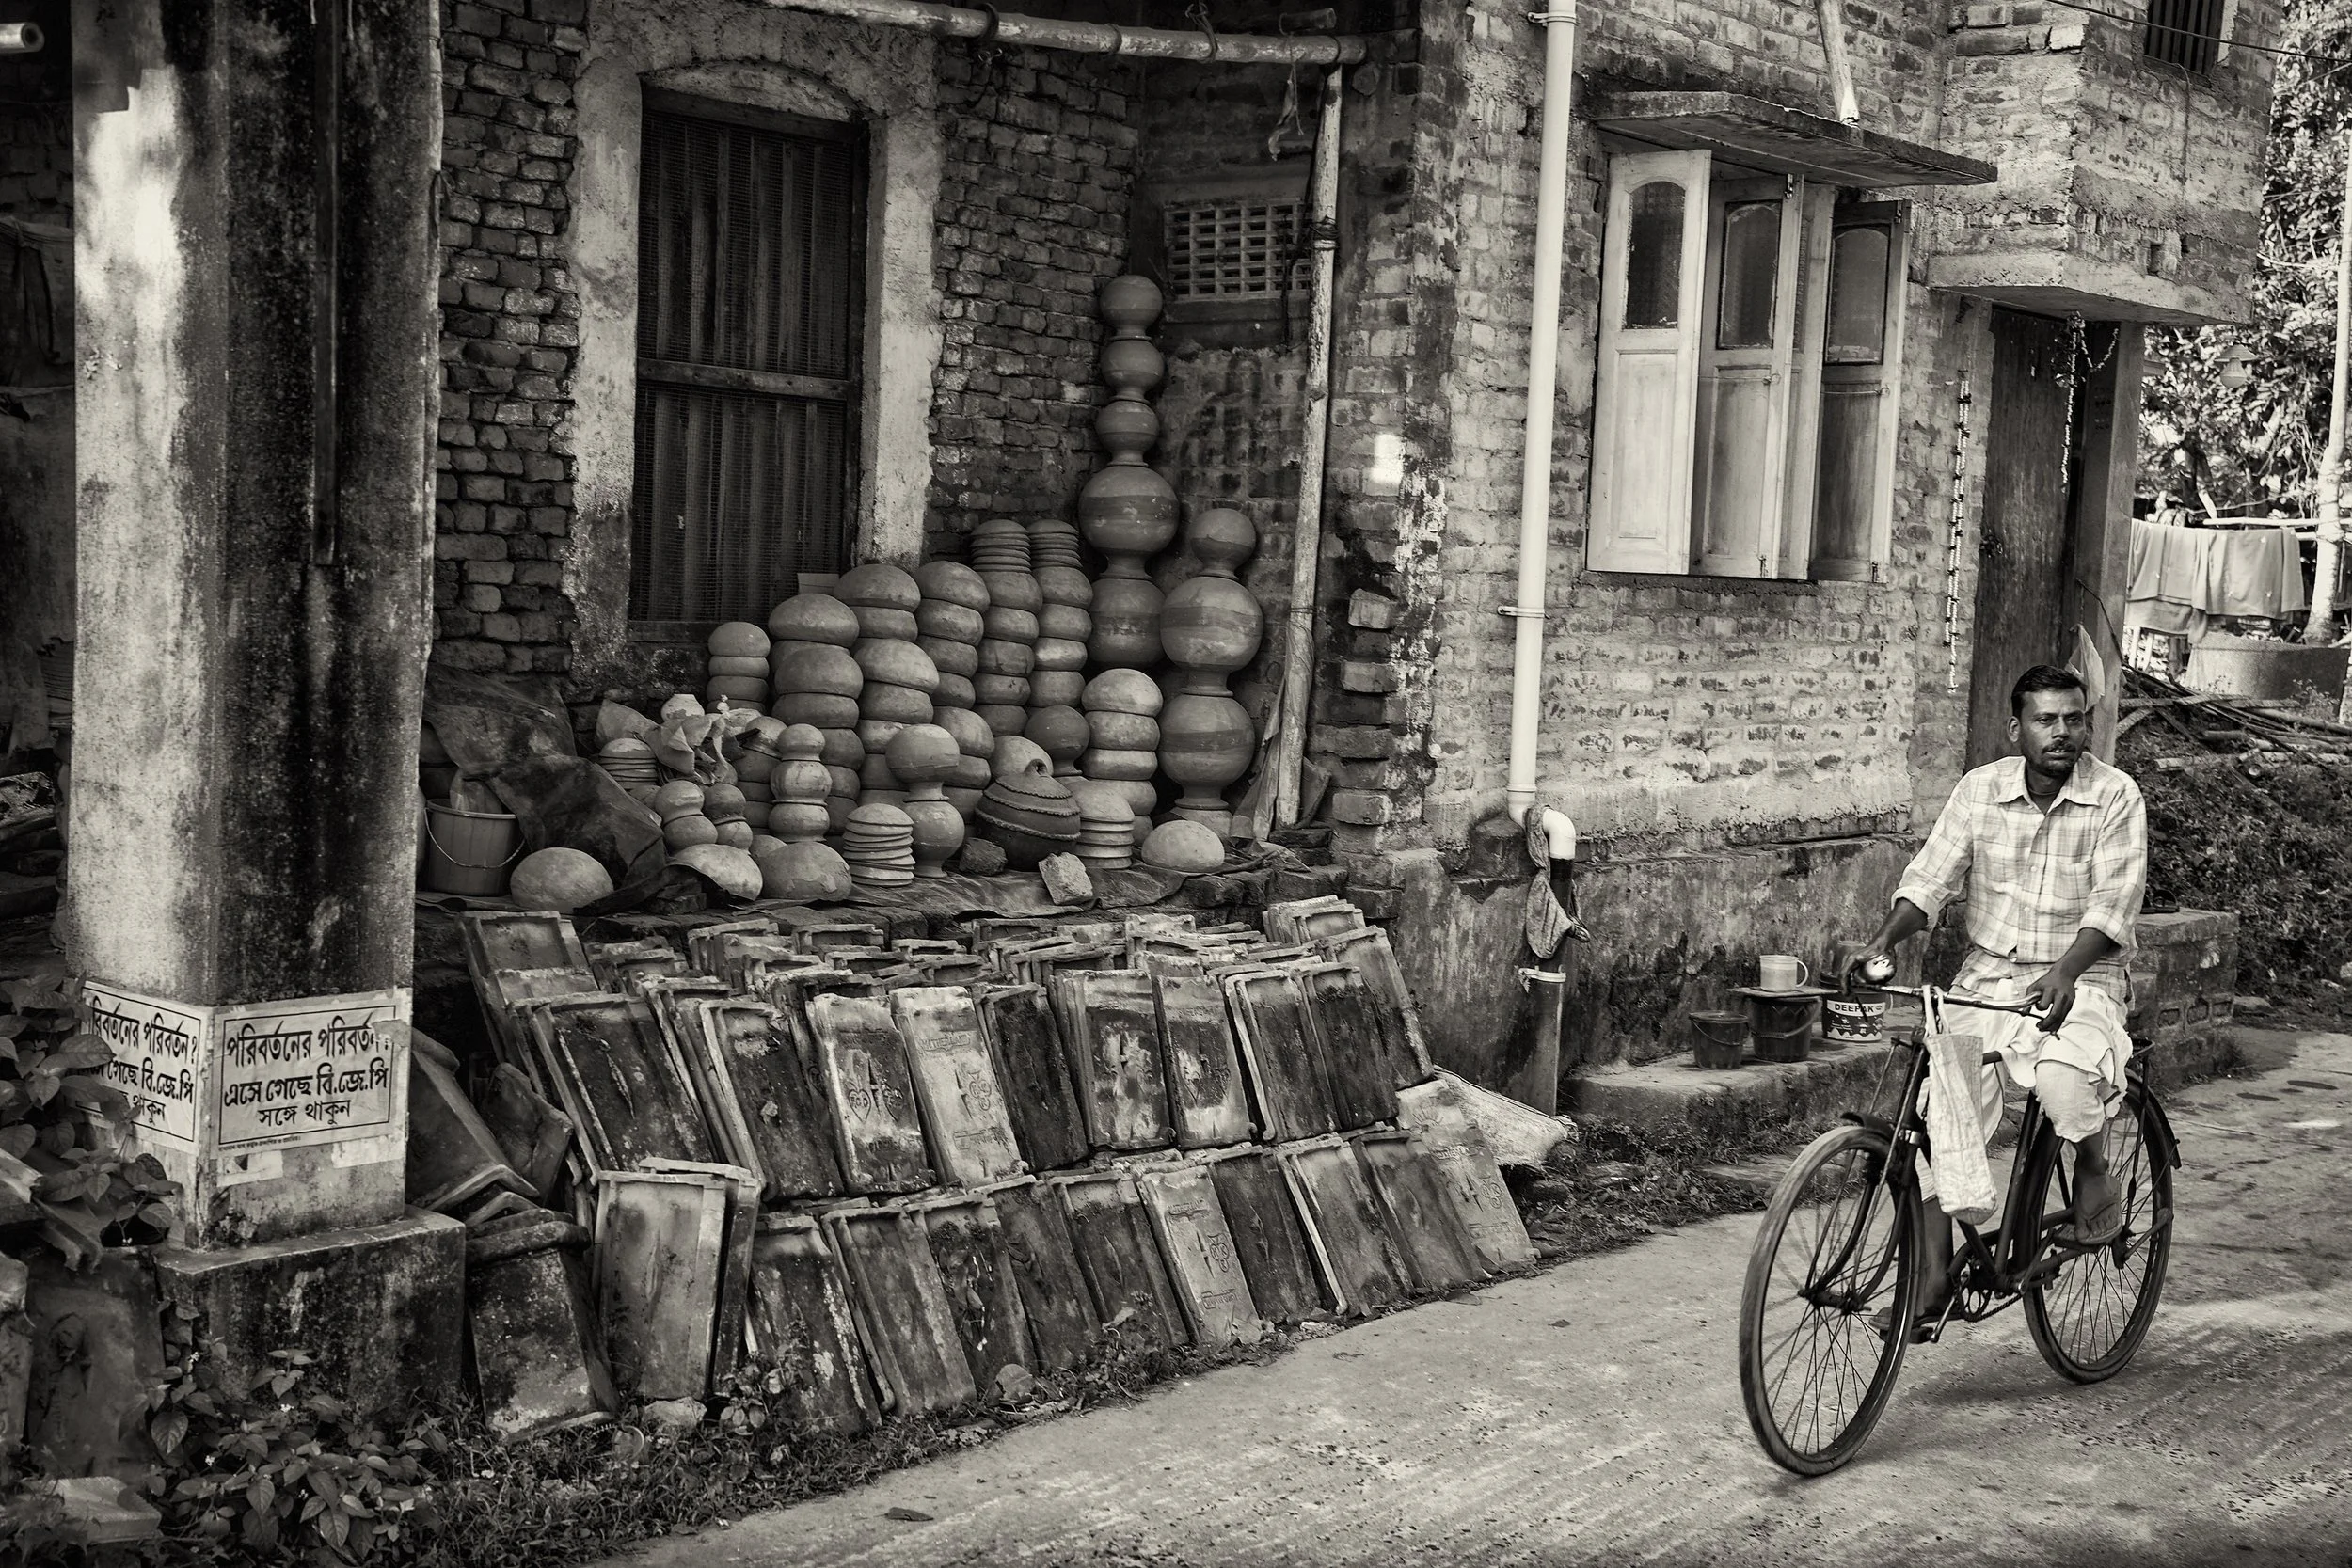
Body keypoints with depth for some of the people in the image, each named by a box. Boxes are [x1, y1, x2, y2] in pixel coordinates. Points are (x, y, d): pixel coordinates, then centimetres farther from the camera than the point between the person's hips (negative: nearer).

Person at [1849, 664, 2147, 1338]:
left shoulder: (2115, 795, -7)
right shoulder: (1980, 789, 2)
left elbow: (2112, 903, -16)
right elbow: (1930, 877, -1)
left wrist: (2065, 973, -32)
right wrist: (1884, 938, -20)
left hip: (2081, 977, -3)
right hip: (1988, 973, 3)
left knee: (2063, 1079, -33)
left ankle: (2094, 1170, 2)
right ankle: (1933, 1271, -4)